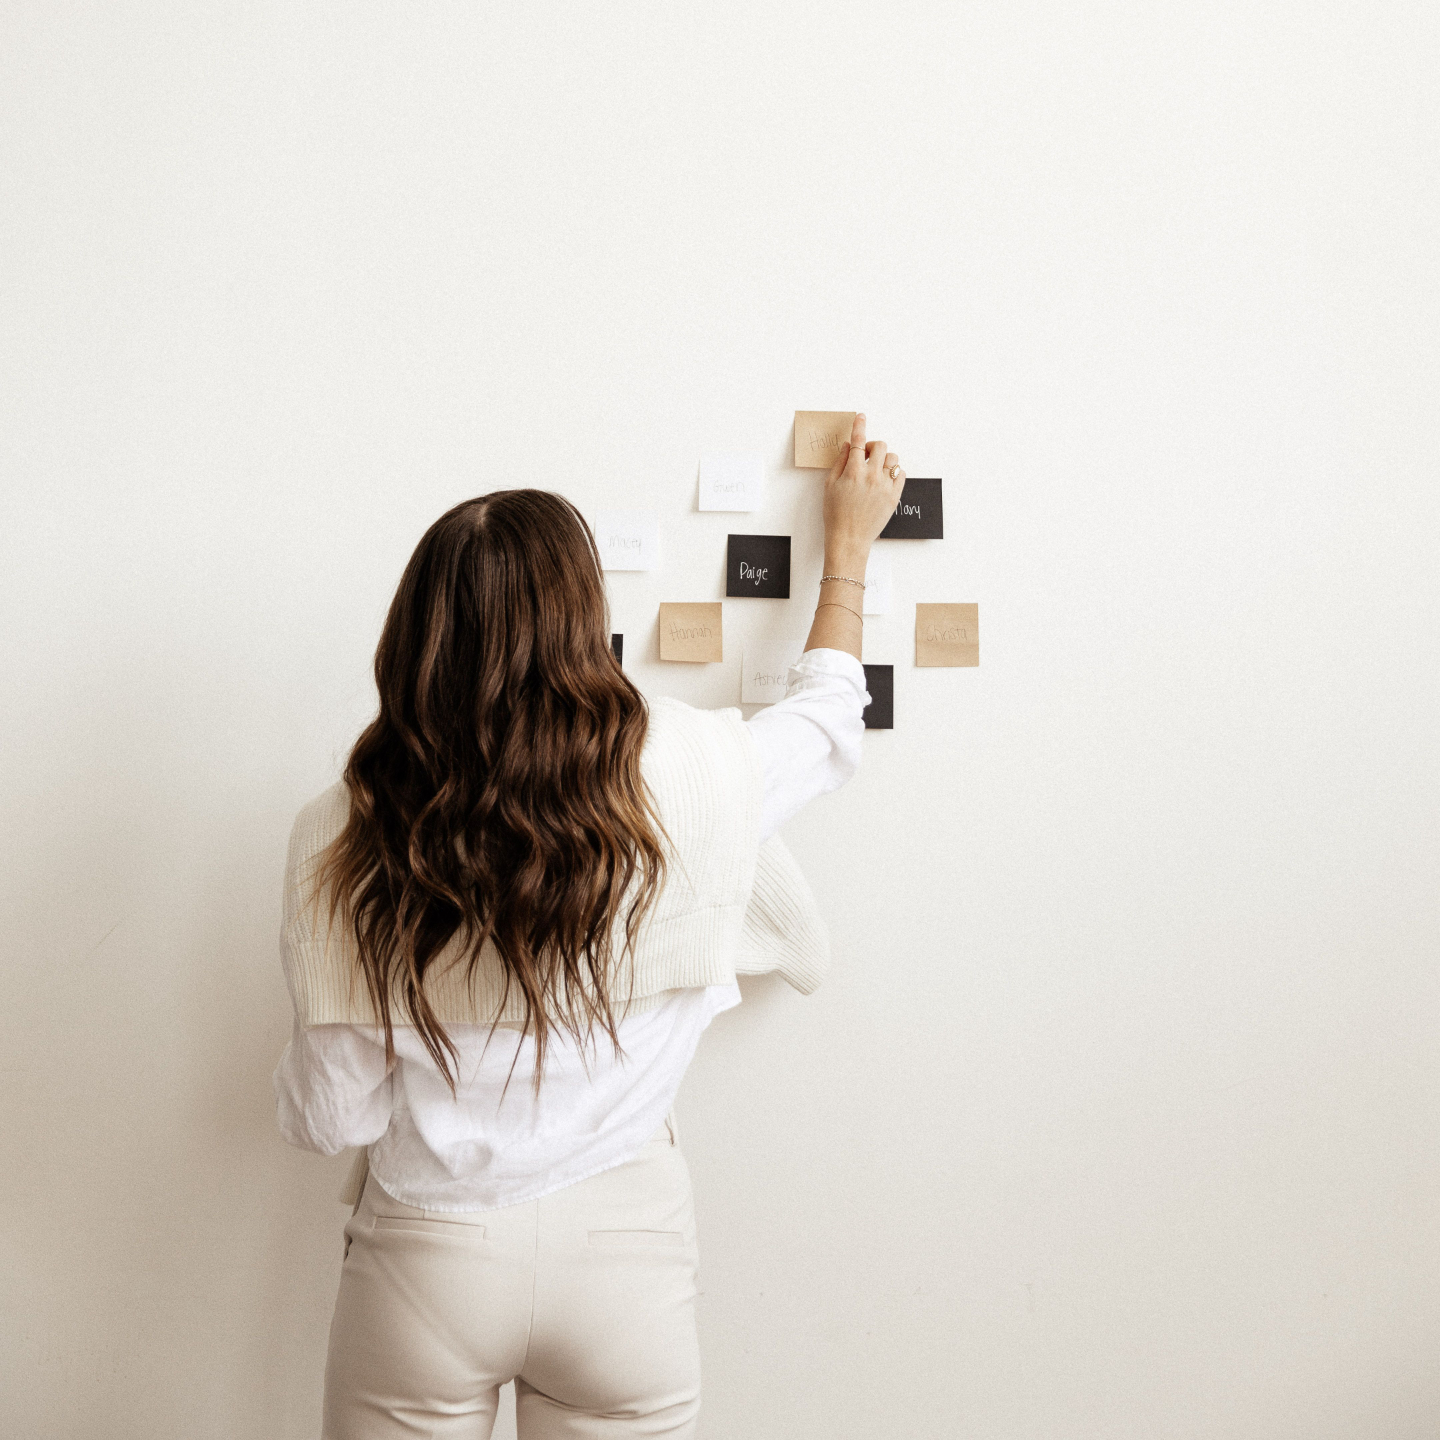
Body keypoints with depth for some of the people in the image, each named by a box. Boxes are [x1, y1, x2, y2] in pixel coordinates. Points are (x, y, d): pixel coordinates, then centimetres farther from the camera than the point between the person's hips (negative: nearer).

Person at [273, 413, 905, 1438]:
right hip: (623, 1247, 0)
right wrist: (849, 544, 24)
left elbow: (327, 1116, -8)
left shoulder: (345, 837, -15)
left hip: (426, 1258, 0)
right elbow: (827, 721, 9)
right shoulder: (680, 779, -14)